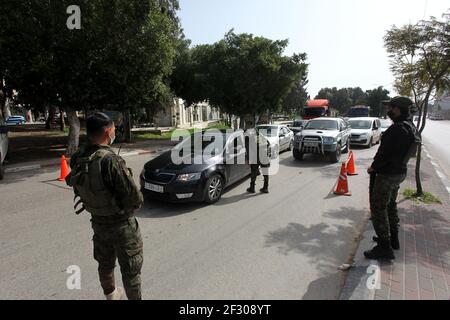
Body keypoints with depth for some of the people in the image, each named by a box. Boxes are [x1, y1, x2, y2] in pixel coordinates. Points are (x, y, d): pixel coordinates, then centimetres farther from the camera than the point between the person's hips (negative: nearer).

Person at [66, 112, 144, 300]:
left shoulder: (77, 159, -8)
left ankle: (110, 295, 51)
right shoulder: (110, 161, -30)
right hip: (120, 225, -7)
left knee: (105, 263, 27)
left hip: (97, 222, 8)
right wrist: (126, 209, -7)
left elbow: (79, 188, 7)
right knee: (130, 269, 11)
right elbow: (135, 199, -27)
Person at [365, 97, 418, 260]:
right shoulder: (410, 126, 10)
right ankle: (393, 238, 37)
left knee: (378, 209, -2)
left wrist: (373, 167, -10)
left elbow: (386, 152, -25)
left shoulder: (398, 128, -24)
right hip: (400, 172, 10)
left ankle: (385, 247, 4)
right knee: (391, 205, 23)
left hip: (387, 174, -10)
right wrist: (377, 166, 13)